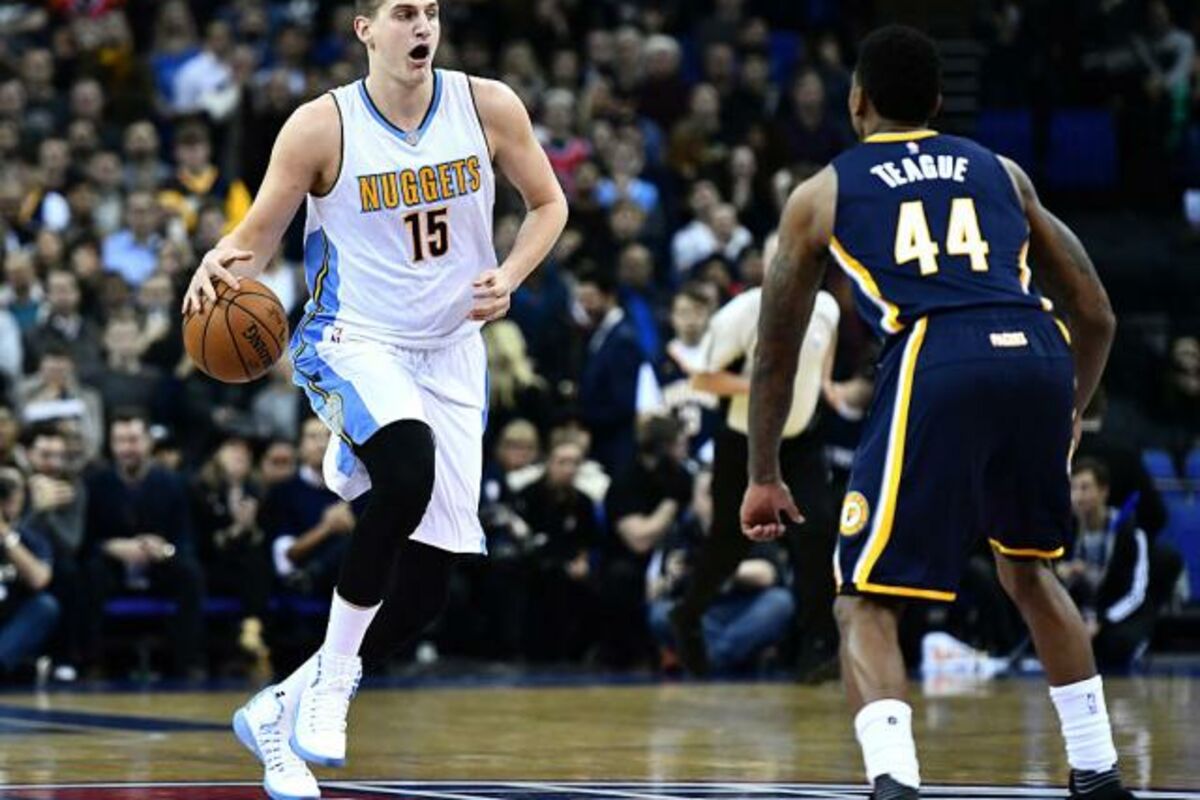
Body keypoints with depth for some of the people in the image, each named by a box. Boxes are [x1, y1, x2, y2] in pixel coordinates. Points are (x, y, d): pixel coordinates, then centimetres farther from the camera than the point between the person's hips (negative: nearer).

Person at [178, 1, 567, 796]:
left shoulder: (488, 107, -4)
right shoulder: (322, 126, -10)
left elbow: (548, 204, 9)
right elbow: (258, 234, -3)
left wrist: (509, 277, -10)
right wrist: (223, 265, -26)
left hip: (451, 356, 4)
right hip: (352, 342, -4)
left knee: (424, 591, 0)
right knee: (410, 470, -37)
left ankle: (277, 711, 20)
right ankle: (332, 676, -21)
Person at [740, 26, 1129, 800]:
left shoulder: (822, 194, 22)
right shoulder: (1001, 172, 28)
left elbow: (777, 351, 27)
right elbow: (1097, 315, 28)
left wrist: (764, 476, 38)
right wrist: (1069, 415, 44)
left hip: (936, 366, -3)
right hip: (1039, 356, 3)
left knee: (867, 606, 3)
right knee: (1027, 566, 30)